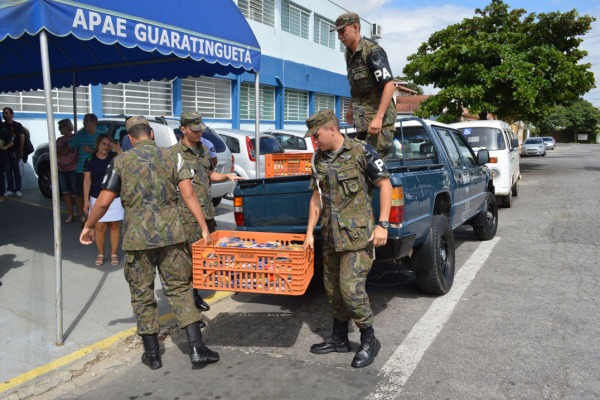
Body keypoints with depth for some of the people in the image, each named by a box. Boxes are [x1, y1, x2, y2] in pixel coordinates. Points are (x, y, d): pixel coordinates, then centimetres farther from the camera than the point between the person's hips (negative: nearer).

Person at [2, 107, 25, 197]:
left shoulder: (17, 125, 1)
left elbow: (22, 137, -4)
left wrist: (20, 150, -10)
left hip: (14, 151, -3)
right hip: (5, 151, 3)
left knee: (16, 170, 1)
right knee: (8, 171, 3)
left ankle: (18, 189, 3)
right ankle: (10, 189, 7)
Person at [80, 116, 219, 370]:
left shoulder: (121, 161, 2)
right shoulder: (172, 158, 5)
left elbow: (103, 201, -1)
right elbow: (189, 195, -5)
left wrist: (88, 226, 16)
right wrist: (204, 228, -3)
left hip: (137, 238, -1)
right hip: (171, 235, 1)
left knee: (142, 295, 11)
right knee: (179, 288, 10)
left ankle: (152, 354, 19)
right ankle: (197, 348, 6)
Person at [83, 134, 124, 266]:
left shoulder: (114, 157, -1)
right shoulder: (90, 160, 0)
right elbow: (87, 180, 0)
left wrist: (118, 150, -21)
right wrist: (86, 200, -4)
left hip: (115, 198, 0)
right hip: (97, 198, 0)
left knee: (115, 225, 5)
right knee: (100, 227, 1)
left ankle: (114, 254, 18)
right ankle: (100, 254, 18)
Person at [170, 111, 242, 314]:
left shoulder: (204, 148, 13)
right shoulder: (175, 152, -9)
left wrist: (226, 176, 7)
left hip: (207, 210, 7)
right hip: (188, 213, -7)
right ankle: (193, 295, 11)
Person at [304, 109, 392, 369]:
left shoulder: (361, 151, -9)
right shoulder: (319, 159, 10)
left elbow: (385, 185, -8)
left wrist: (382, 224, -15)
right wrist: (310, 232, 12)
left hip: (357, 233, -7)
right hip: (331, 235, 7)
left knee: (351, 287, -12)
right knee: (332, 288, 13)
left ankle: (369, 340, 9)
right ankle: (339, 338, 29)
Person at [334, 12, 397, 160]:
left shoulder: (372, 52, -15)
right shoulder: (349, 54, 10)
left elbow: (389, 85, -22)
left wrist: (378, 117, -28)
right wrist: (351, 108, 29)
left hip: (378, 118, -9)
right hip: (362, 118, 9)